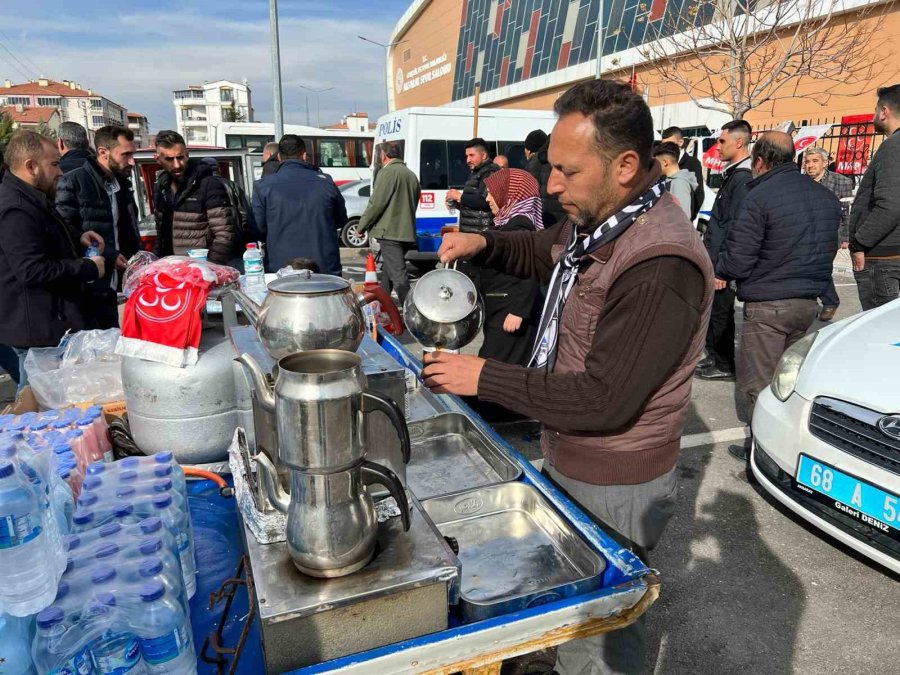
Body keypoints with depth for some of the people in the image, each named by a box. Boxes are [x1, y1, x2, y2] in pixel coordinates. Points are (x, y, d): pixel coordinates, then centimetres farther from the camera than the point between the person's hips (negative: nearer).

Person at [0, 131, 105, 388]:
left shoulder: (30, 198, 13)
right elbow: (33, 270, -28)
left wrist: (77, 238, 10)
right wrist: (89, 268, -17)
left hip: (47, 320, 11)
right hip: (38, 328, -11)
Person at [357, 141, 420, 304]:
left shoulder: (387, 172, -9)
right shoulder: (411, 175, 18)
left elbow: (376, 203, -13)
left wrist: (361, 226, -4)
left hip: (389, 232, -9)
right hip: (407, 233, 9)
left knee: (398, 275, -11)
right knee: (388, 269, 21)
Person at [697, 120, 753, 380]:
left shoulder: (743, 178, -17)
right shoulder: (733, 175, 15)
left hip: (721, 261, -10)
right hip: (714, 258, 10)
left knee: (720, 312, 0)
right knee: (711, 308, 17)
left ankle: (724, 366, 13)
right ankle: (714, 357, 30)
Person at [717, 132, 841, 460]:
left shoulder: (759, 197, -15)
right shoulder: (826, 196, 9)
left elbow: (736, 262, -16)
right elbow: (829, 249, 18)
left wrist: (715, 268, 4)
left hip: (767, 305, -8)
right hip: (809, 302, 8)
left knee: (758, 383, 1)